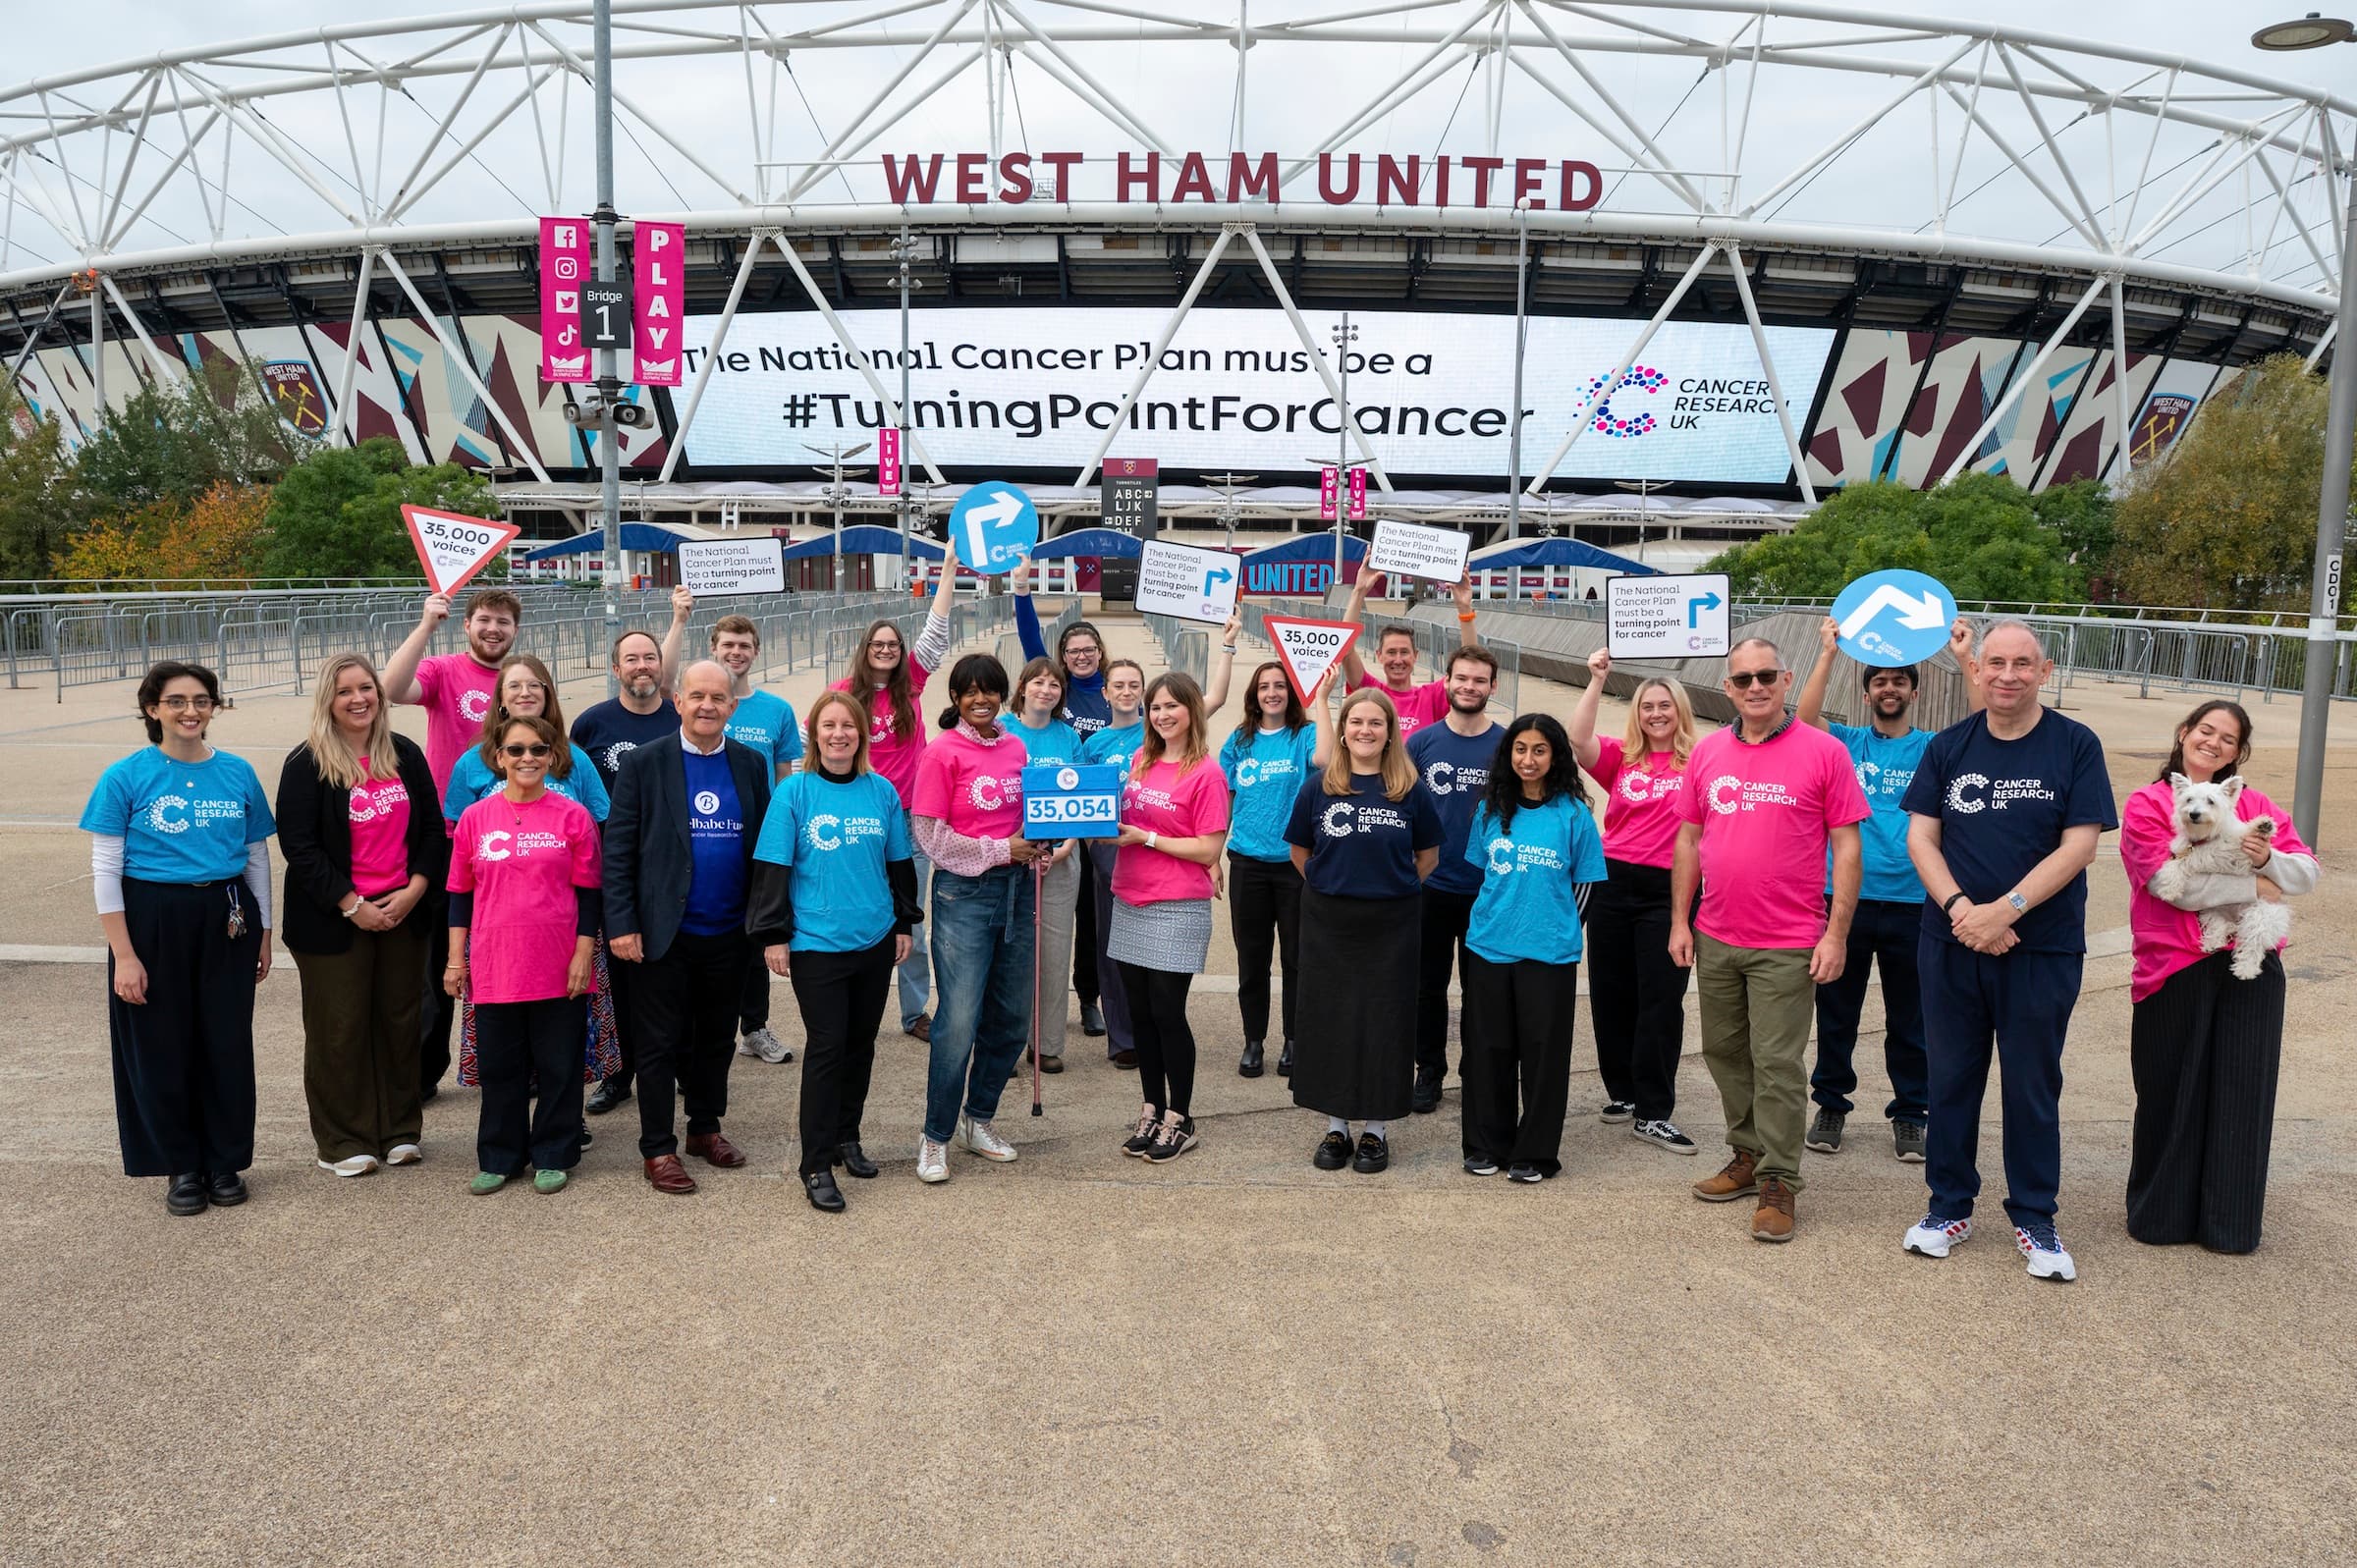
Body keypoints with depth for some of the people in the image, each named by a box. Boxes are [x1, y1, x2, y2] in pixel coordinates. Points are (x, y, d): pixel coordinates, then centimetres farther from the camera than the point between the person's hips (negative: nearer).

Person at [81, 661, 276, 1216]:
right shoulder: (125, 778, -6)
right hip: (153, 922, -2)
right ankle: (181, 1166, 23)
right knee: (161, 1048, 7)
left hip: (226, 921, 2)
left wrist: (263, 934, 10)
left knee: (228, 1045, 8)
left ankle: (224, 1162, 23)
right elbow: (105, 870, -5)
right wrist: (123, 955, -9)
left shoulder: (238, 774, 2)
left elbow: (257, 858, 10)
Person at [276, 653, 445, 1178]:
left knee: (400, 1020, 9)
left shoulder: (405, 755, 6)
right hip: (333, 919, -4)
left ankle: (399, 1130, 22)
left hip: (402, 913, 4)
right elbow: (298, 844, -11)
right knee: (339, 1030, 4)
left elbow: (432, 829, 8)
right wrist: (352, 905, -15)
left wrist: (414, 889, -6)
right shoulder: (307, 764, -7)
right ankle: (343, 1140, 15)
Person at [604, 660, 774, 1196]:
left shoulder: (750, 764, 5)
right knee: (659, 1045, 5)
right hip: (665, 933, -3)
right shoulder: (645, 763, -5)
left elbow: (762, 847, 7)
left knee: (717, 1040, 16)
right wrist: (621, 924, -13)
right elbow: (617, 850, -6)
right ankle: (658, 1149, 16)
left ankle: (706, 1128, 32)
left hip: (728, 934, 3)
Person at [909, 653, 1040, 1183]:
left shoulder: (1016, 748, 9)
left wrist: (1035, 849, 1)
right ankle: (935, 1139, 8)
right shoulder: (942, 752, -7)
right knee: (960, 1021, -8)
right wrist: (998, 850, -11)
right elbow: (930, 835, -9)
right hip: (964, 892, -6)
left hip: (1016, 888, 6)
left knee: (1011, 1018, 11)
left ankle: (978, 1119, 29)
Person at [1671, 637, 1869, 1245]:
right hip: (1715, 939, 5)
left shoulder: (1823, 752, -6)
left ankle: (1778, 1183, 11)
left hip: (1787, 945, -5)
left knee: (1778, 1064, -1)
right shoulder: (1706, 752, 6)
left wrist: (1836, 934, -10)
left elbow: (1847, 847, -6)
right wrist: (1680, 921, 7)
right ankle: (1747, 1156, 30)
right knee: (1725, 1053, 14)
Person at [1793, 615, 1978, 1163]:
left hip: (1909, 902, 0)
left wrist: (1964, 659, -15)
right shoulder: (1847, 744, 6)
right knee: (1836, 1011, 9)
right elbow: (1803, 718, -12)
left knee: (1909, 1018, 9)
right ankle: (1831, 1104, 23)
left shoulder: (1935, 748, 7)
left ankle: (1909, 1114, 22)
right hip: (1844, 897, 0)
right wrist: (1828, 653, -16)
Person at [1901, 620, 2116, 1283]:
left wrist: (2005, 910, -18)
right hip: (1951, 944, 2)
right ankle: (1950, 1206, 24)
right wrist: (1960, 908, -15)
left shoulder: (2075, 745, -3)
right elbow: (1920, 837, 0)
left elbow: (2078, 845, -10)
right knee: (1950, 1077, 10)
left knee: (2032, 1086, 7)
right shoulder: (1948, 747, 5)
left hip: (2042, 948, -2)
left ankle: (2034, 1219, 22)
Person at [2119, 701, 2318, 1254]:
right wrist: (2256, 886, -7)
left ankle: (2230, 1222, 19)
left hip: (2251, 967, 4)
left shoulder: (2256, 806, 15)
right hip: (2174, 969, -3)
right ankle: (2161, 1216, 20)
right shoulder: (2147, 804, 0)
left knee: (2243, 1093, 7)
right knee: (2172, 1096, 5)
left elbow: (2307, 873, 7)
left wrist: (2268, 859, -13)